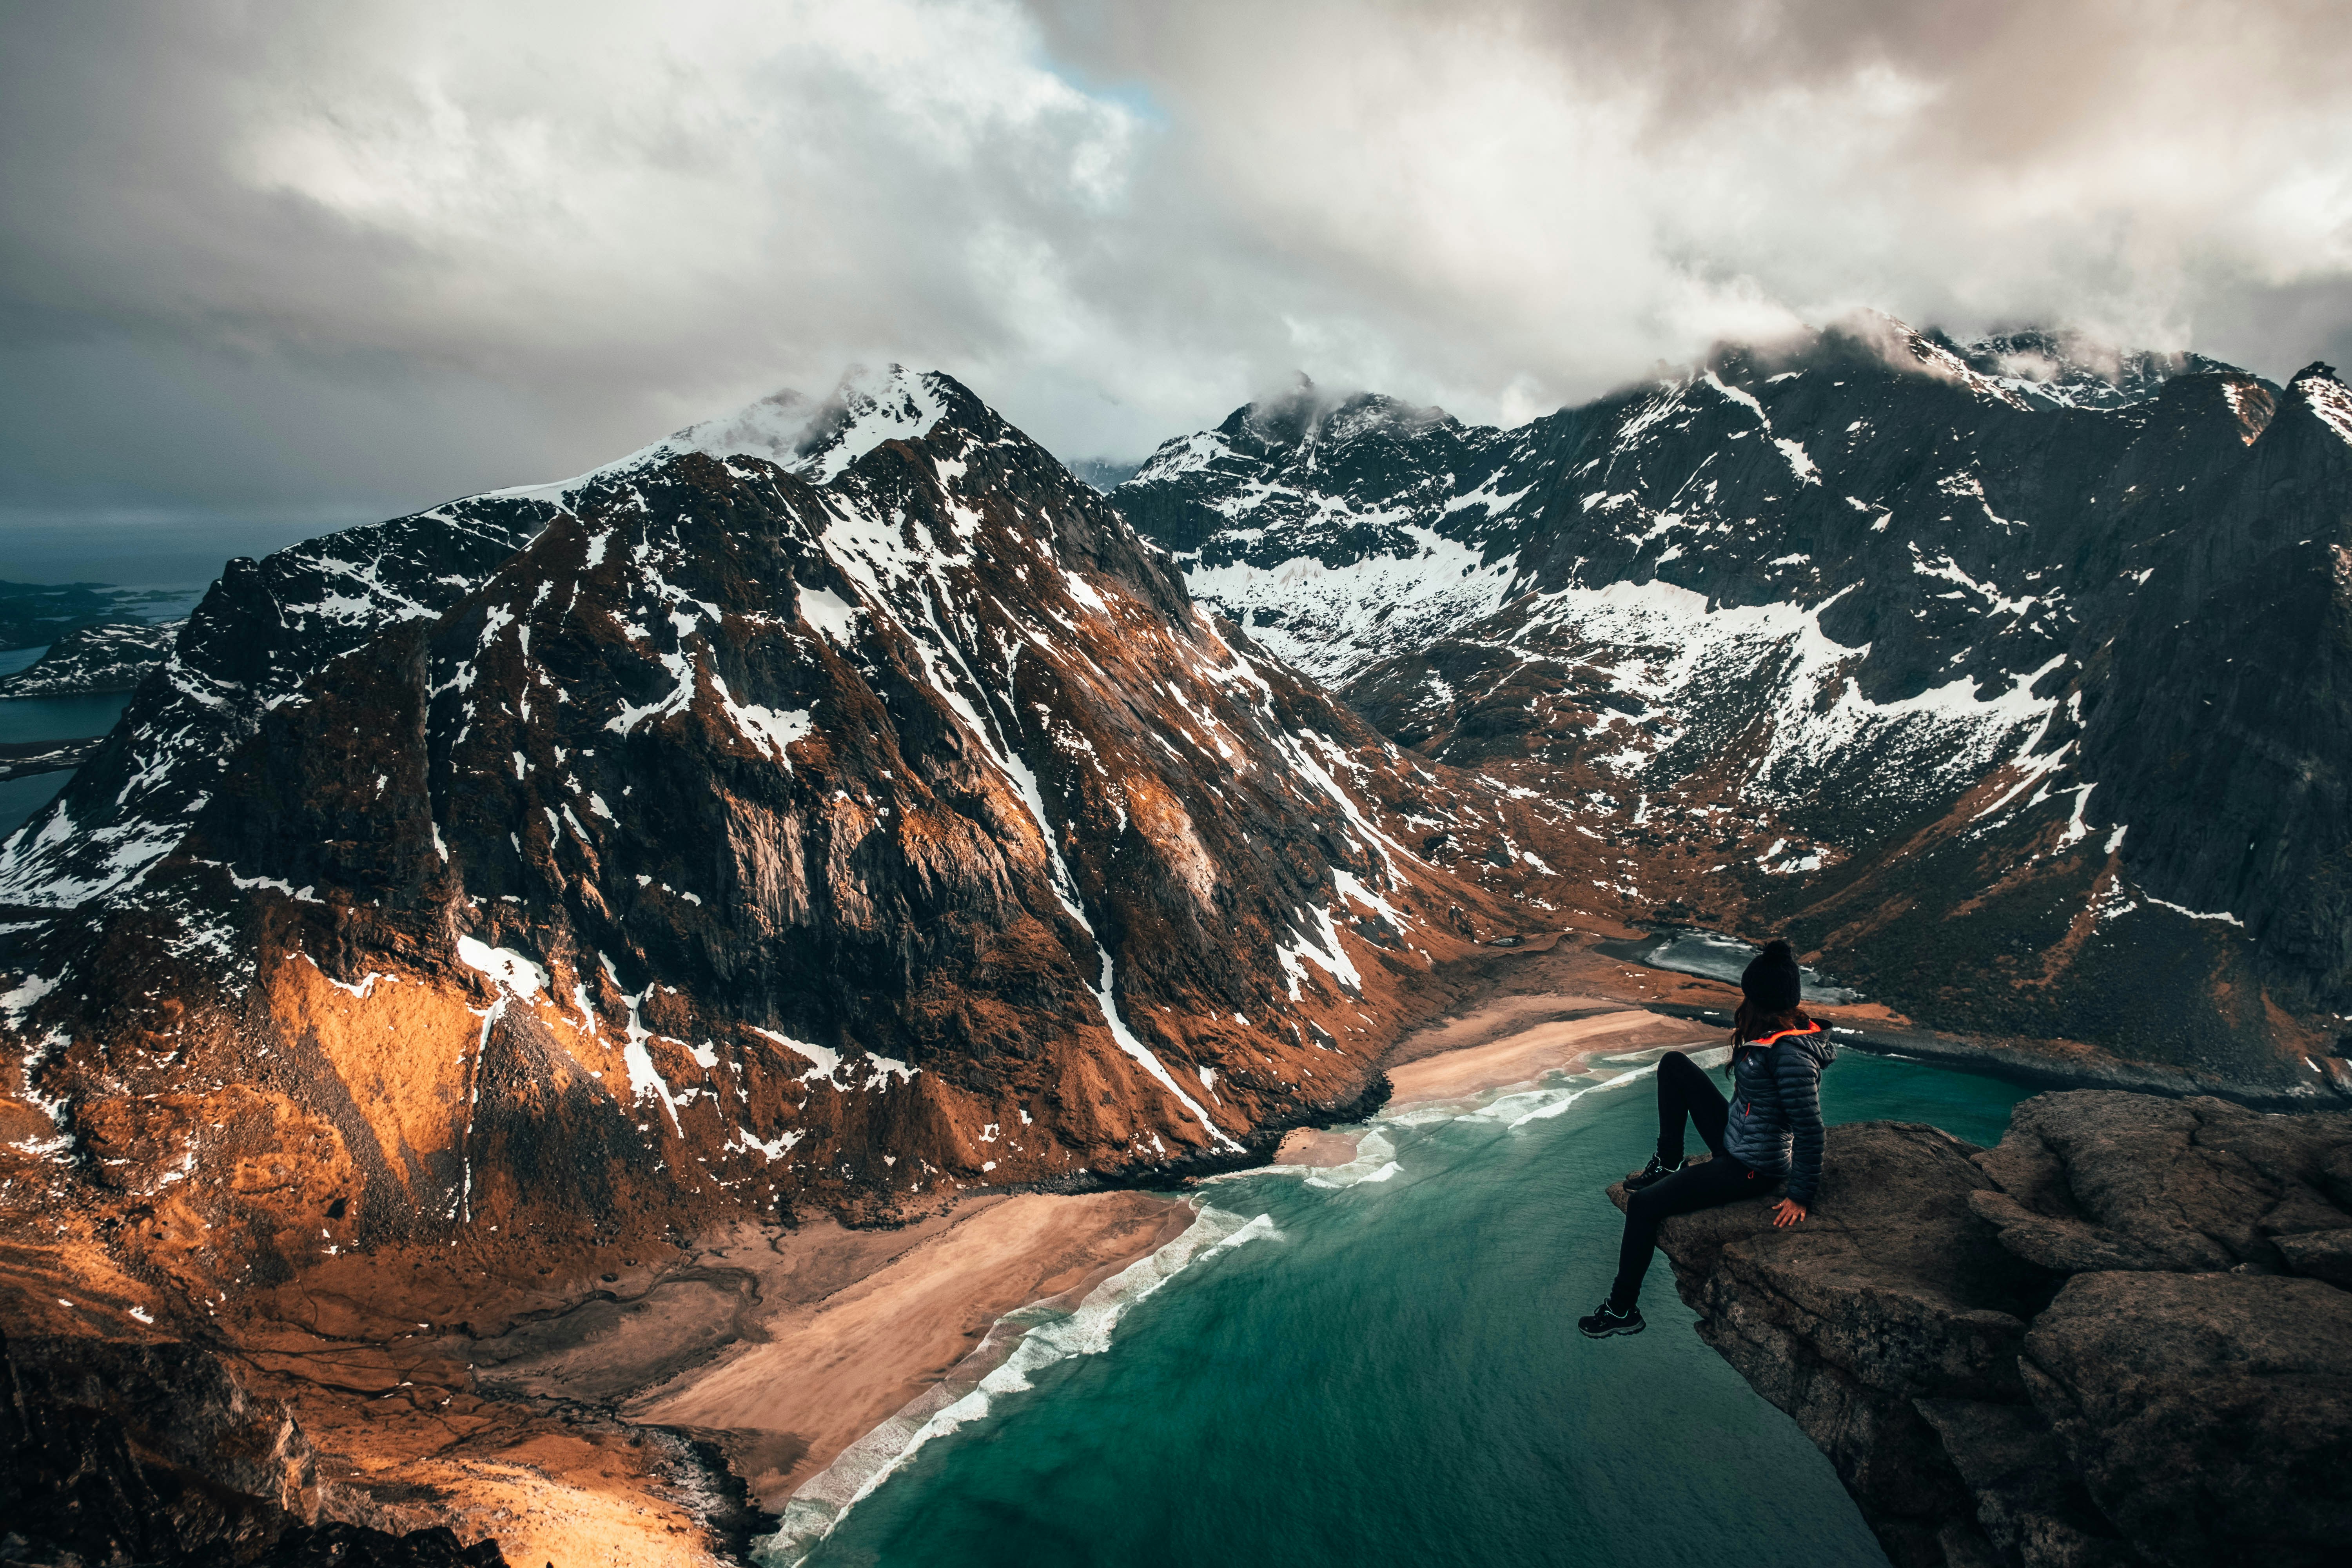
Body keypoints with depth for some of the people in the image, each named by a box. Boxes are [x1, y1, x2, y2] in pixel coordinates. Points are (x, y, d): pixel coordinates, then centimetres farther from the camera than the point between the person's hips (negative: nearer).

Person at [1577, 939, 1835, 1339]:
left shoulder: (1789, 1054, -30)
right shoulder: (1773, 1034, -2)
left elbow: (1811, 1130, -26)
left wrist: (1802, 1197, -19)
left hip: (1749, 1169, -10)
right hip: (1733, 1139, 10)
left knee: (1643, 1204, -14)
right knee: (1673, 1064, 10)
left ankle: (1623, 1310, 2)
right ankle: (1669, 1164, 17)